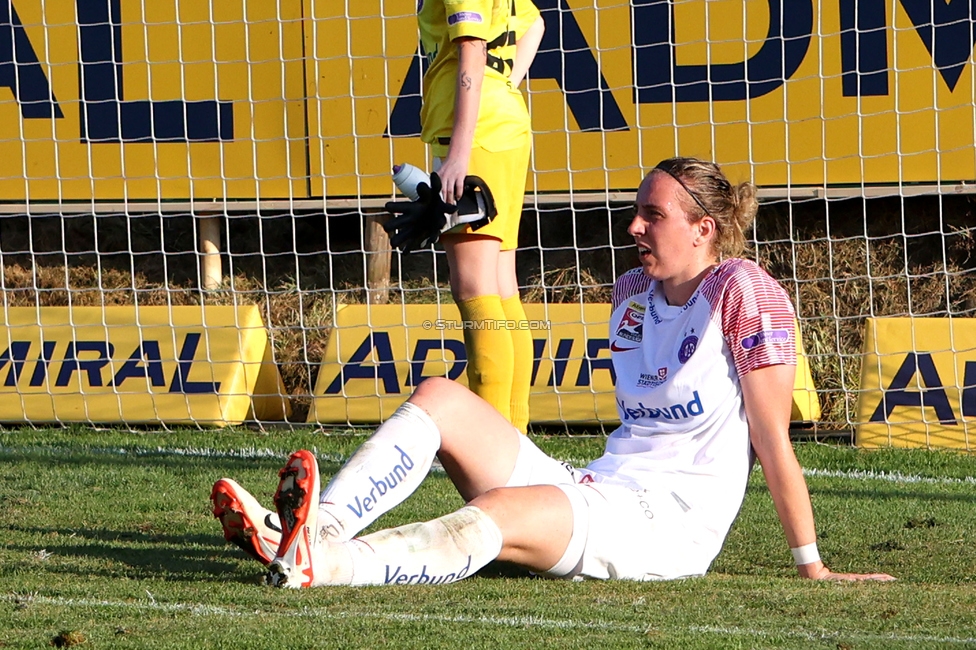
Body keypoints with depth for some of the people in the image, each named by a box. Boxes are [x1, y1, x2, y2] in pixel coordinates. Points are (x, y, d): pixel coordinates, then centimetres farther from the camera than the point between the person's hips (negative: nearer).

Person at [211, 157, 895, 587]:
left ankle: (321, 564, -57)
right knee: (439, 398, -7)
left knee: (500, 516, -35)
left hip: (672, 523, -8)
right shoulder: (632, 292, 17)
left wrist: (812, 567, -8)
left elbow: (774, 439, -10)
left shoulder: (745, 292, -7)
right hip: (593, 491, 8)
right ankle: (320, 528, -31)